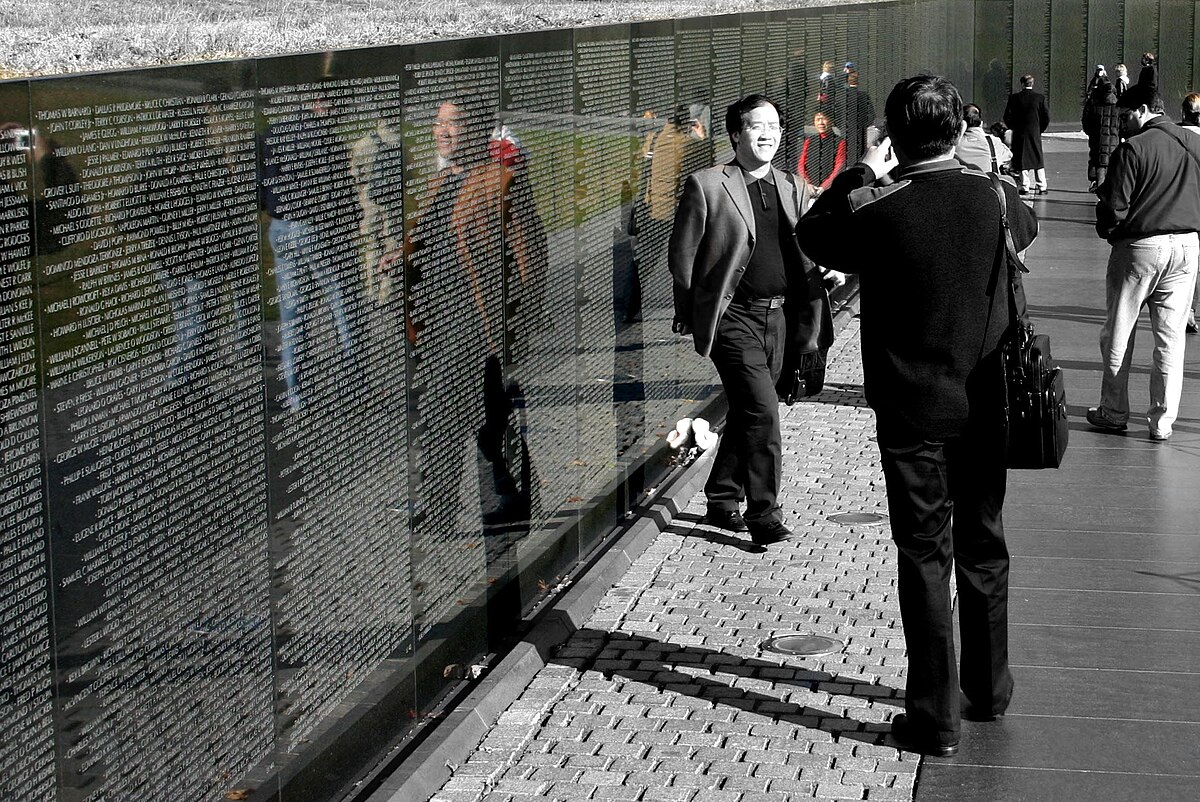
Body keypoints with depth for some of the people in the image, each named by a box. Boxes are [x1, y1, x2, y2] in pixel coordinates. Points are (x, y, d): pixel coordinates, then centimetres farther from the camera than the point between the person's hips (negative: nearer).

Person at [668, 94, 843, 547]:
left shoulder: (792, 189, 12)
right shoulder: (706, 185, -4)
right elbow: (681, 256, -1)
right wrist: (688, 314, -1)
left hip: (776, 317, 6)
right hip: (732, 317, -6)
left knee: (746, 414, 14)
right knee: (762, 411, -14)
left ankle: (722, 503, 29)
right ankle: (764, 517, -7)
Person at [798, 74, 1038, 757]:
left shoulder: (879, 213, -18)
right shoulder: (997, 198, -7)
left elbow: (813, 235, 2)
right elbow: (1028, 229, 17)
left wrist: (862, 175, 9)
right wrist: (965, 170, 21)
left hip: (912, 413, -3)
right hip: (985, 408, 3)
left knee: (926, 558, 4)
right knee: (985, 547, 18)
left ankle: (937, 718, 8)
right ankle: (990, 688, 33)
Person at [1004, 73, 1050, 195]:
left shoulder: (1014, 97, -7)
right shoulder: (1040, 97, -4)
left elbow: (1007, 117, -6)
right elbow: (1046, 117, -3)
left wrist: (1014, 128, 8)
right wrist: (1040, 129, 11)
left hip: (1020, 134, -1)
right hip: (1035, 133, 1)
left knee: (1023, 161, 4)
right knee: (1039, 161, 11)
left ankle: (1025, 187, 2)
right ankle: (1042, 187, 11)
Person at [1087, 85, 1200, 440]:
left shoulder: (1132, 149, -12)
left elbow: (1115, 209, -14)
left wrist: (1106, 229, 6)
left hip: (1139, 246, -5)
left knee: (1118, 333, 10)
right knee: (1170, 337, 9)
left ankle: (1114, 413, 18)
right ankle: (1163, 421, 10)